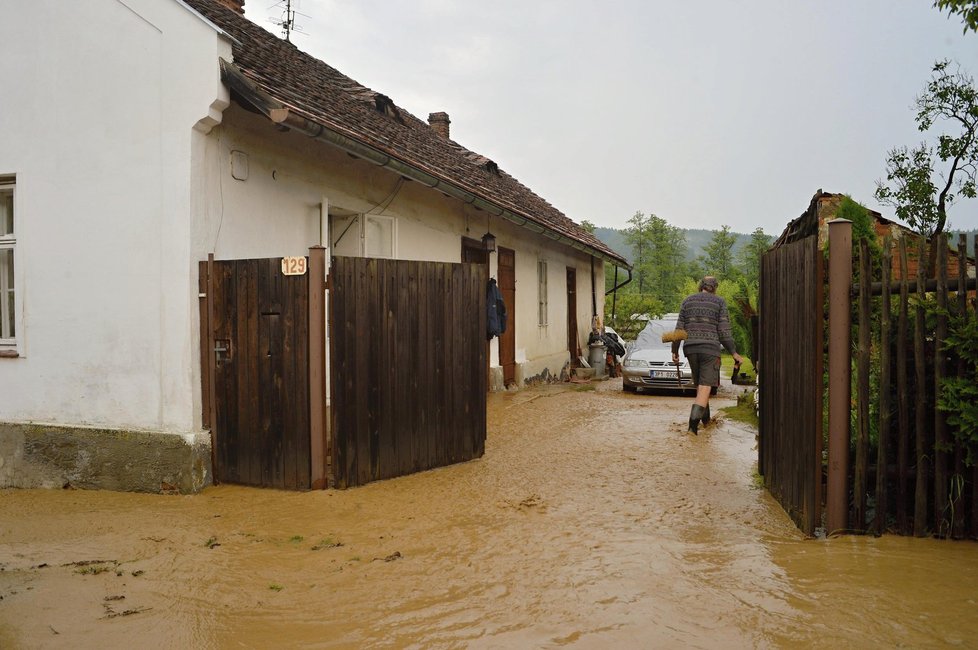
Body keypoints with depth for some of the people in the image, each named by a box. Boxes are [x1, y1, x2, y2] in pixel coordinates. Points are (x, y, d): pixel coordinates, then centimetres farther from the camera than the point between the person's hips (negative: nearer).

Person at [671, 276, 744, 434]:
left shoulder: (687, 301, 10)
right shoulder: (719, 302, 2)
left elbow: (679, 329, 7)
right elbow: (723, 332, -3)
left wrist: (674, 351, 14)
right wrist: (734, 353, 3)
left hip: (690, 348, 4)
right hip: (710, 348, -4)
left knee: (700, 384, 21)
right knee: (705, 387, -7)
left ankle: (706, 417, 32)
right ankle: (693, 420, -24)